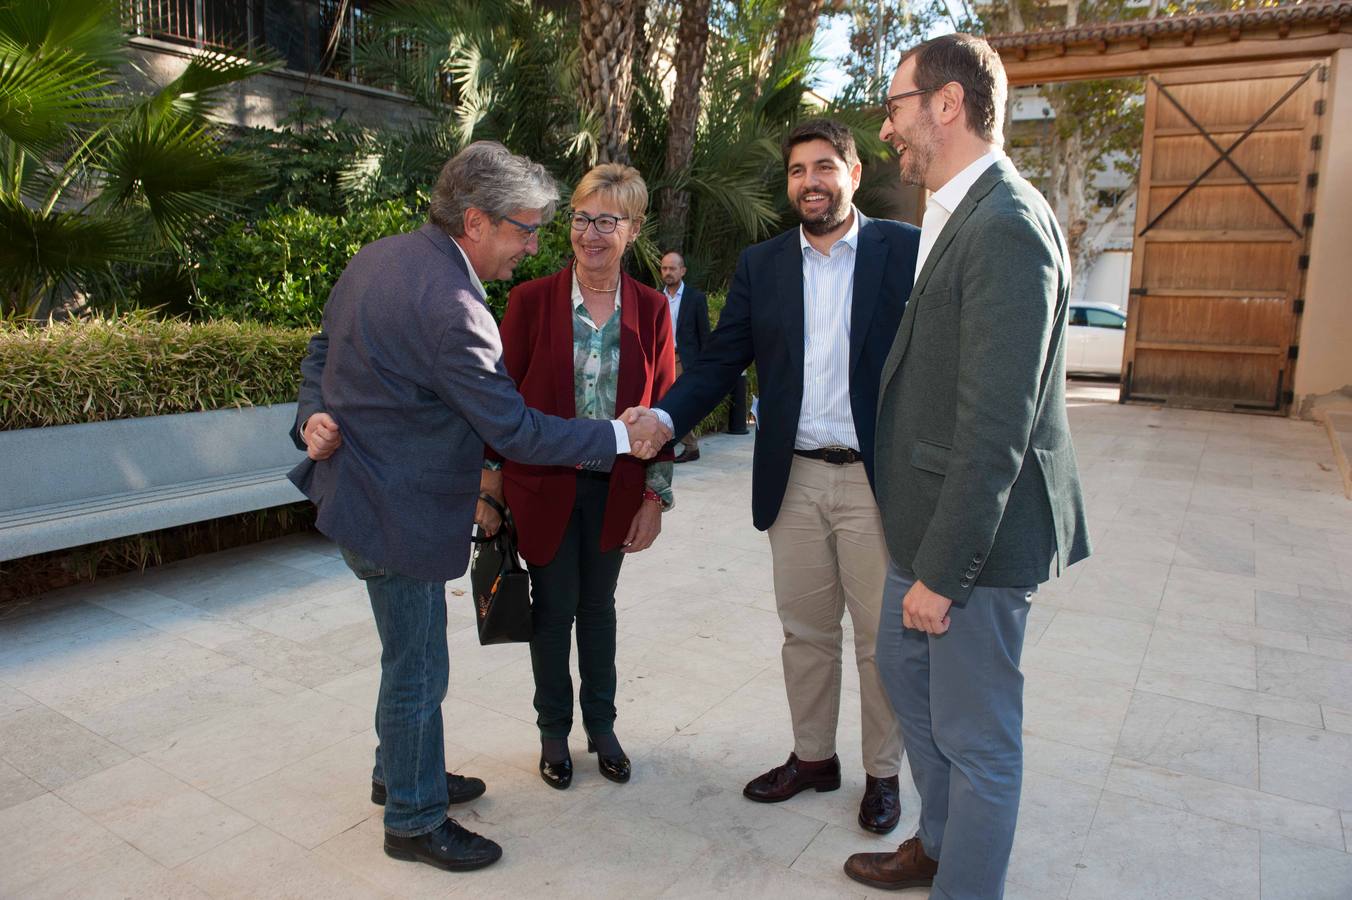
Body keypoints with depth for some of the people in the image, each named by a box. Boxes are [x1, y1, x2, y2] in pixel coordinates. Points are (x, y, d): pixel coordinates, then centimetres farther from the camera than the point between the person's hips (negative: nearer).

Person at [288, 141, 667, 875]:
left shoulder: (377, 257, 4)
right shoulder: (449, 306, -28)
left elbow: (323, 350, 12)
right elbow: (514, 430, -25)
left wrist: (315, 416, 1)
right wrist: (620, 437, -18)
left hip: (360, 483, 10)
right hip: (398, 512, -10)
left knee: (411, 653, 25)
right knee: (418, 669, 8)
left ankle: (400, 771, 46)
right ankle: (414, 821, 29)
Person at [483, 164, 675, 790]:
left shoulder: (650, 309, -2)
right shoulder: (531, 300, -8)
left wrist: (656, 496, -1)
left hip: (616, 490, 2)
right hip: (545, 485, -1)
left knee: (598, 606, 17)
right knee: (554, 609, 10)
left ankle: (601, 726, 36)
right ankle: (554, 732, 33)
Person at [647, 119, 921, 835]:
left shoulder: (906, 250, -3)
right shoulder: (760, 265, 7)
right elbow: (720, 361, 3)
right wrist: (664, 417, -14)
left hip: (877, 479, -3)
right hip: (793, 480, 3)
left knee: (881, 636, 10)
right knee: (805, 630, 16)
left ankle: (882, 772, 30)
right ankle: (812, 757, 35)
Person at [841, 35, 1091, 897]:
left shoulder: (1006, 225, -20)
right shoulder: (961, 214, 11)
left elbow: (996, 427, -24)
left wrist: (943, 571, -20)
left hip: (979, 532, -10)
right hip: (930, 512, 10)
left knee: (977, 738, 7)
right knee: (907, 672, 24)